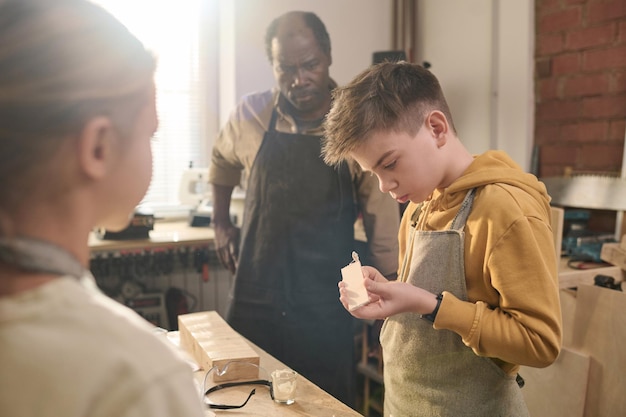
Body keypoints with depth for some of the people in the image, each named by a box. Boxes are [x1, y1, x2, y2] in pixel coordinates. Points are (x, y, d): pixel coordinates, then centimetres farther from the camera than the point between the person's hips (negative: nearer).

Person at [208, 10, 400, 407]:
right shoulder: (250, 115, -2)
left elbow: (383, 223, -5)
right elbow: (222, 161, 20)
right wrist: (221, 224, 15)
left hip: (326, 309, -2)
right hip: (255, 297, 2)